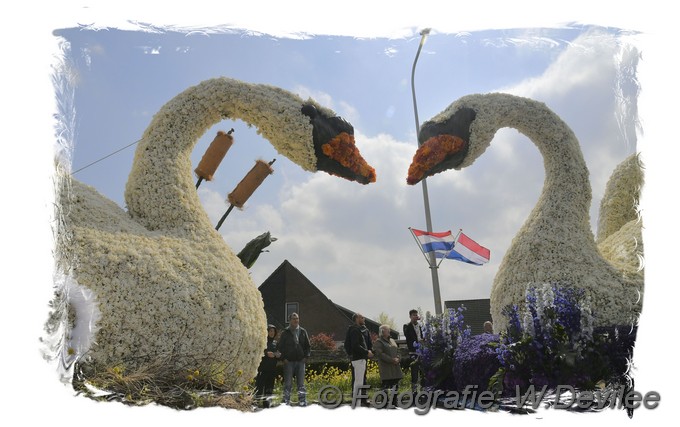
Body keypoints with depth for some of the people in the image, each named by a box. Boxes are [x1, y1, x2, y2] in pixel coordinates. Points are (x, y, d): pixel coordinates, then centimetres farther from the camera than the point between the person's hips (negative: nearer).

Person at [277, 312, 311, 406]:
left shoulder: (303, 331, 10)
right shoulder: (285, 332, 2)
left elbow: (307, 345, 15)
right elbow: (280, 346, 3)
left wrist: (305, 356, 3)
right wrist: (284, 358, -6)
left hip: (300, 361, 2)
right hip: (288, 361, -2)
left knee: (301, 382, 4)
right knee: (288, 382, 0)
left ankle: (302, 400, 9)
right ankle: (286, 400, 6)